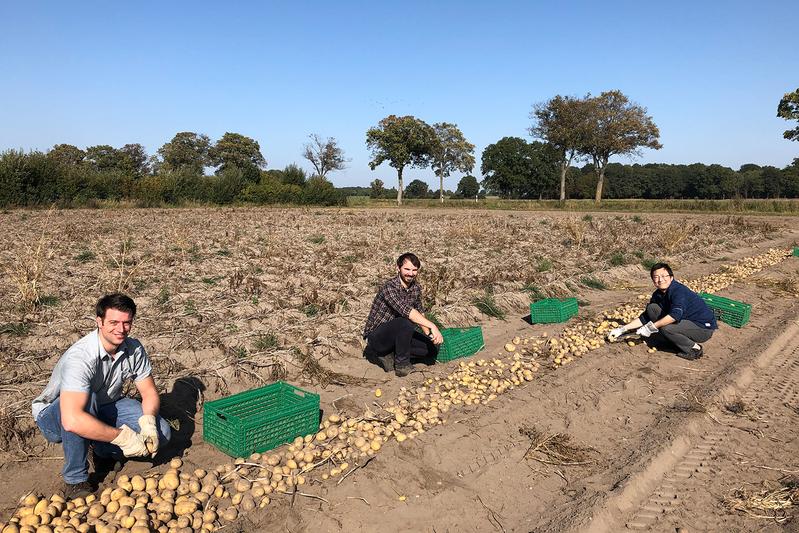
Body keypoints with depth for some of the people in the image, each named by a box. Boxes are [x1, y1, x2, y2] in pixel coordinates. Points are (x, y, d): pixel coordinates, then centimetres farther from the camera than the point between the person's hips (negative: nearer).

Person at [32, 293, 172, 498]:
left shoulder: (134, 349, -14)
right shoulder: (81, 356, -34)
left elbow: (149, 393, -5)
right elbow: (72, 420, -45)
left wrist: (148, 422, -26)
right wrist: (123, 437, -40)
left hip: (103, 408, 5)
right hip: (54, 417, -5)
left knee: (161, 432, -16)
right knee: (86, 399, -40)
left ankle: (103, 451, 10)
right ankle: (75, 480, -21)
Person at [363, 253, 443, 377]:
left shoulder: (416, 287, 1)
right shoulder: (389, 287, -24)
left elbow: (419, 312, 15)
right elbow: (406, 311, -38)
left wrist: (429, 334, 2)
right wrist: (432, 326, -42)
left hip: (396, 333, 8)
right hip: (375, 337, -8)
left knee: (431, 348, -4)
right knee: (406, 322, -34)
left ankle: (388, 354, 4)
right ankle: (402, 364, -14)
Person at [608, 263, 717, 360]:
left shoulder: (679, 291, -24)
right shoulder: (658, 295, 2)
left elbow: (675, 315, -40)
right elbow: (645, 317, 8)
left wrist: (652, 327, -34)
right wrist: (623, 329, 0)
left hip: (704, 328, -8)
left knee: (665, 328, -30)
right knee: (652, 308, -3)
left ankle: (694, 349, -6)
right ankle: (678, 342, 4)